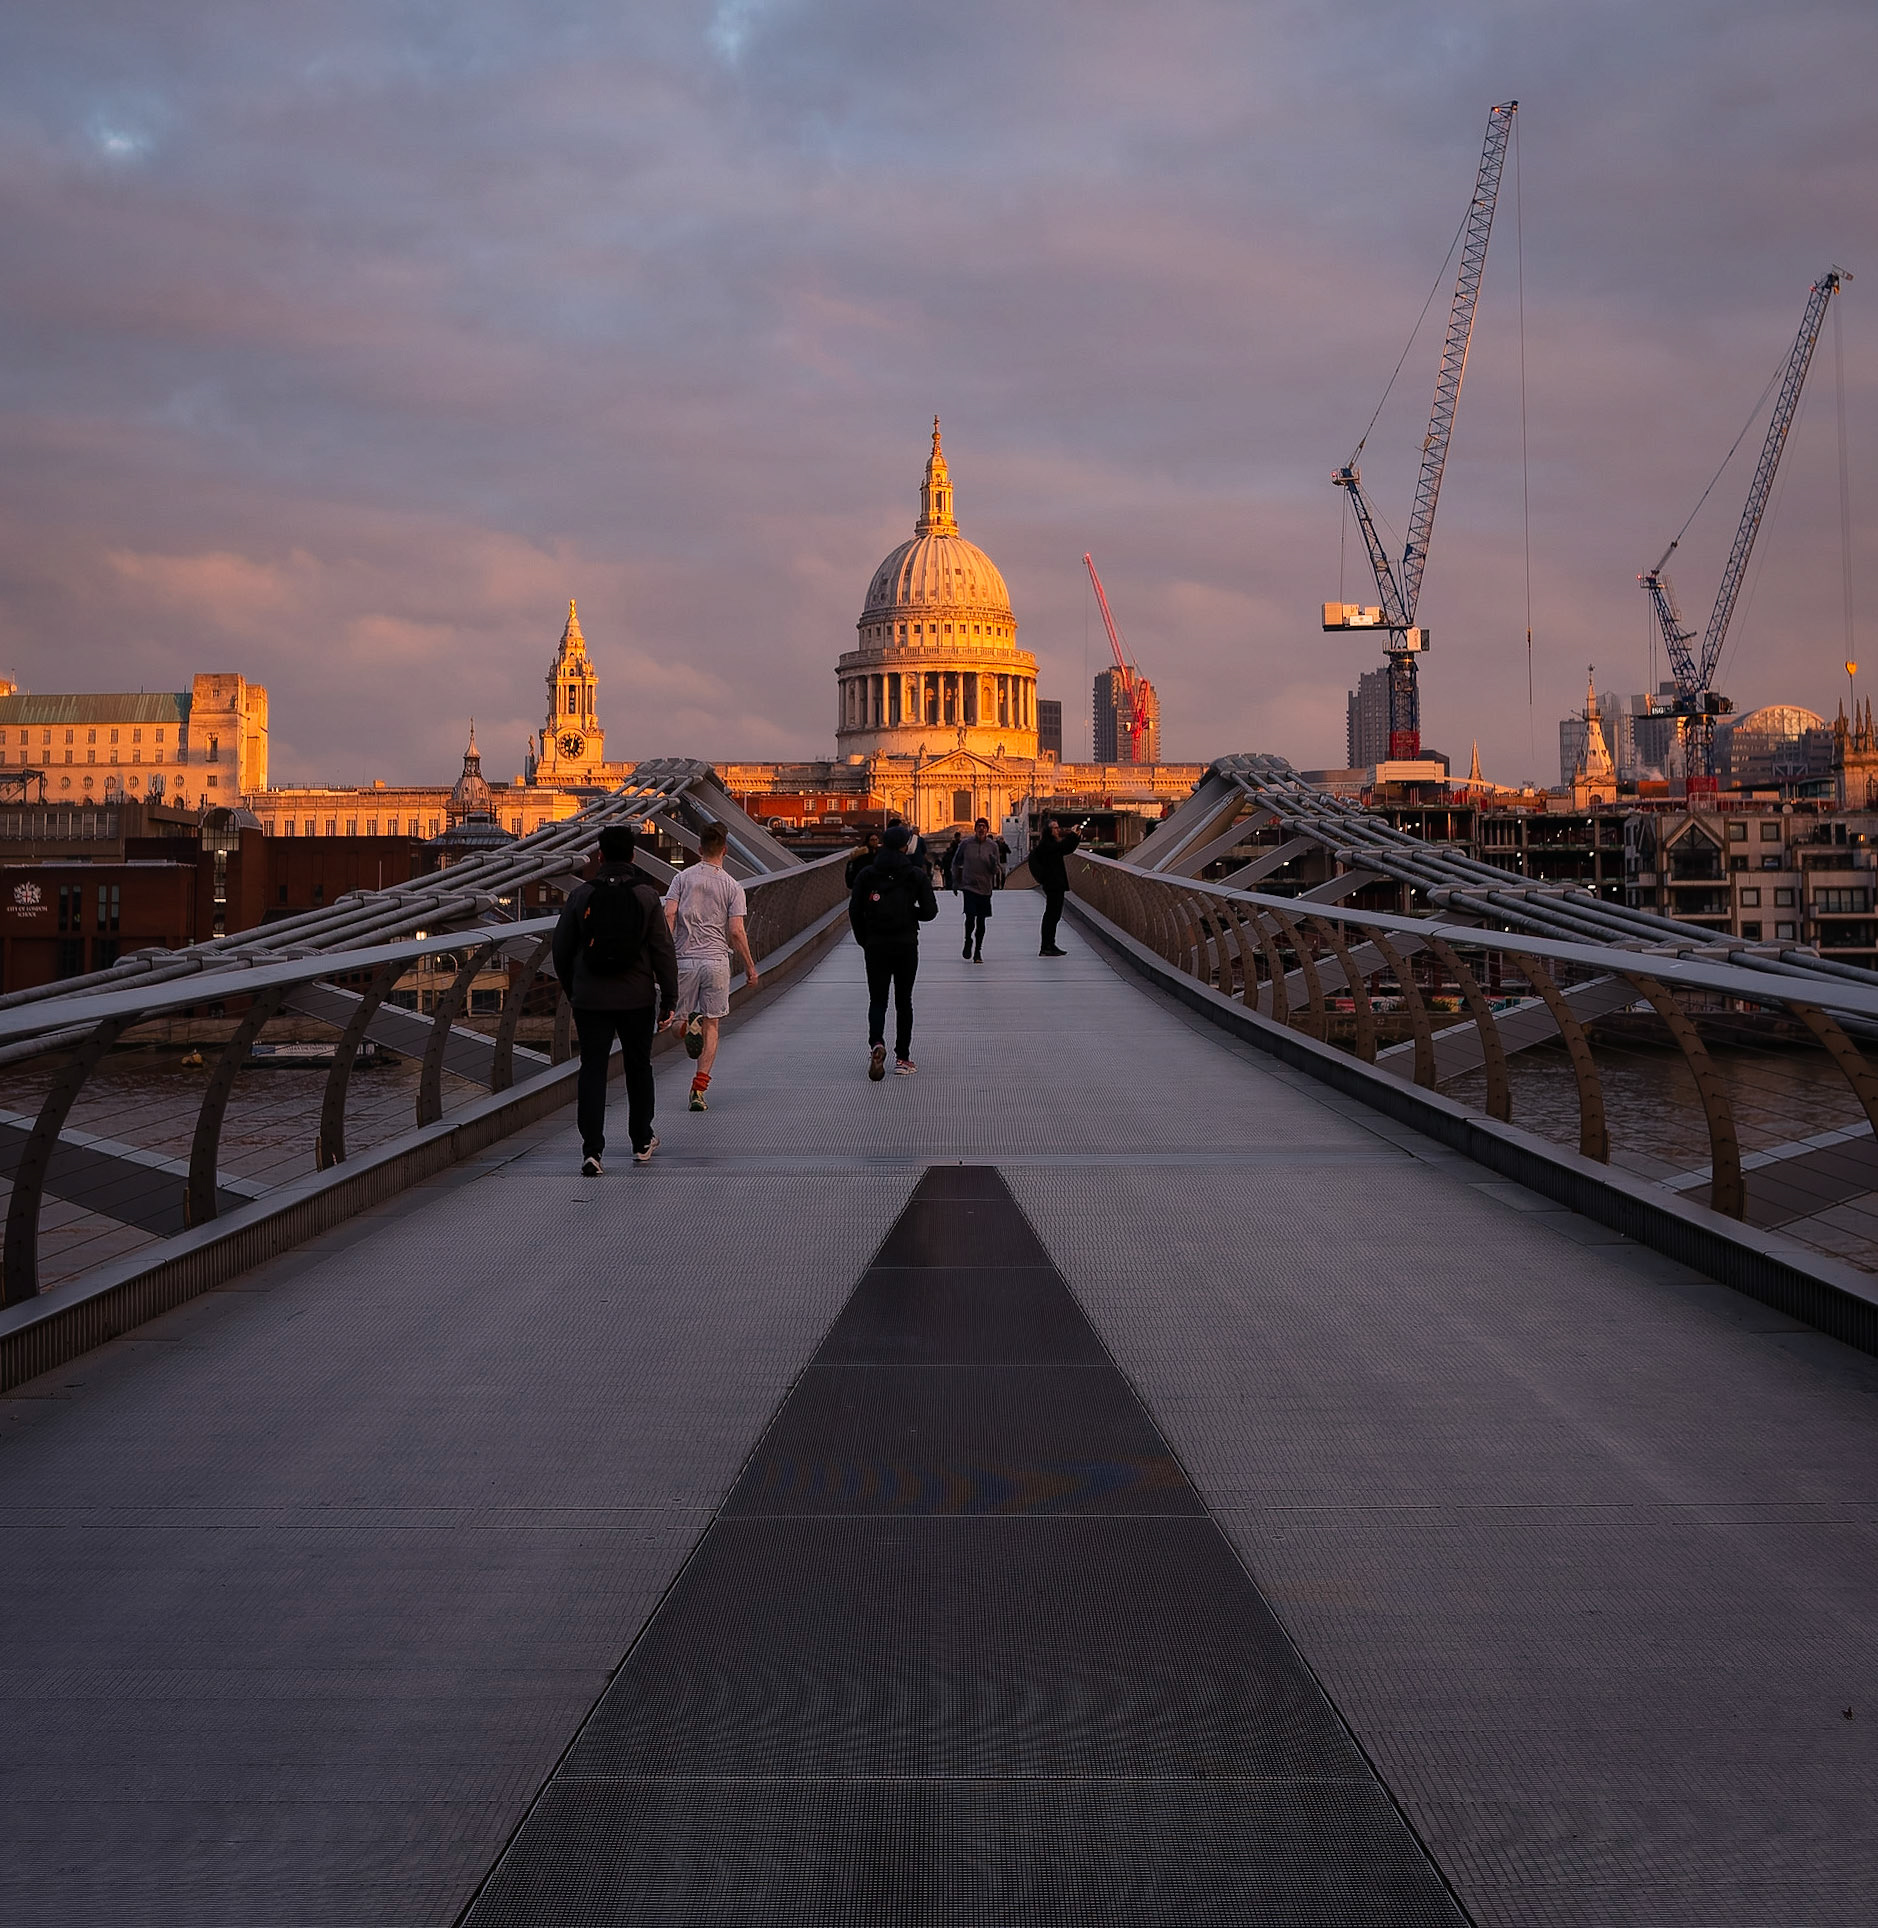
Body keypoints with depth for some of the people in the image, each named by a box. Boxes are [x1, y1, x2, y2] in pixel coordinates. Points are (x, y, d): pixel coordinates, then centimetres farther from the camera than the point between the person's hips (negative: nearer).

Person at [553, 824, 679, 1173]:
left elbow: (561, 948, 3)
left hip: (590, 999, 0)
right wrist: (669, 1001, -2)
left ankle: (592, 1150, -9)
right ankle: (641, 1142, 28)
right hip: (637, 999, 0)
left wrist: (571, 990, 18)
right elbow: (663, 951, -7)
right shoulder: (646, 896, -5)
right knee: (639, 1067, 16)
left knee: (592, 1070, 2)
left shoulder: (581, 895, -2)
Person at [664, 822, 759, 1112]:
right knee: (711, 1025, 5)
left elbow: (669, 915, -8)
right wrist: (750, 968, 4)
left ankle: (688, 1021, -20)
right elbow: (737, 931, -5)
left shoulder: (683, 878, 3)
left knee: (681, 1010, 18)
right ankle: (699, 1088, -2)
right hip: (717, 958, -1)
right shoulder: (732, 886, 0)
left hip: (685, 958, 1)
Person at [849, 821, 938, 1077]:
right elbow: (930, 911, -5)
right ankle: (902, 1058, 10)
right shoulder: (916, 875, -3)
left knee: (877, 1000, 7)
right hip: (906, 945, 0)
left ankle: (876, 1043, -22)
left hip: (875, 945, 1)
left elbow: (854, 911, -2)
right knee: (903, 1001, 10)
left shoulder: (866, 875, 0)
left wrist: (864, 941, 9)